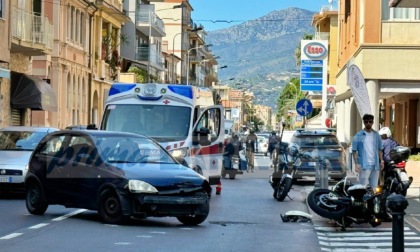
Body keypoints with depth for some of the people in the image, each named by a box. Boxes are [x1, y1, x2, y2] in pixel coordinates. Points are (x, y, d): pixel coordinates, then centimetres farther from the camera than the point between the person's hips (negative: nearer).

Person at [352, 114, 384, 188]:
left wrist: (381, 161, 9)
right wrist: (356, 163, -13)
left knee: (374, 186, 8)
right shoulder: (358, 135, -3)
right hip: (364, 165, -5)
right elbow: (354, 151, -5)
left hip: (375, 165, 5)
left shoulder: (376, 135, 12)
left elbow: (379, 150, 18)